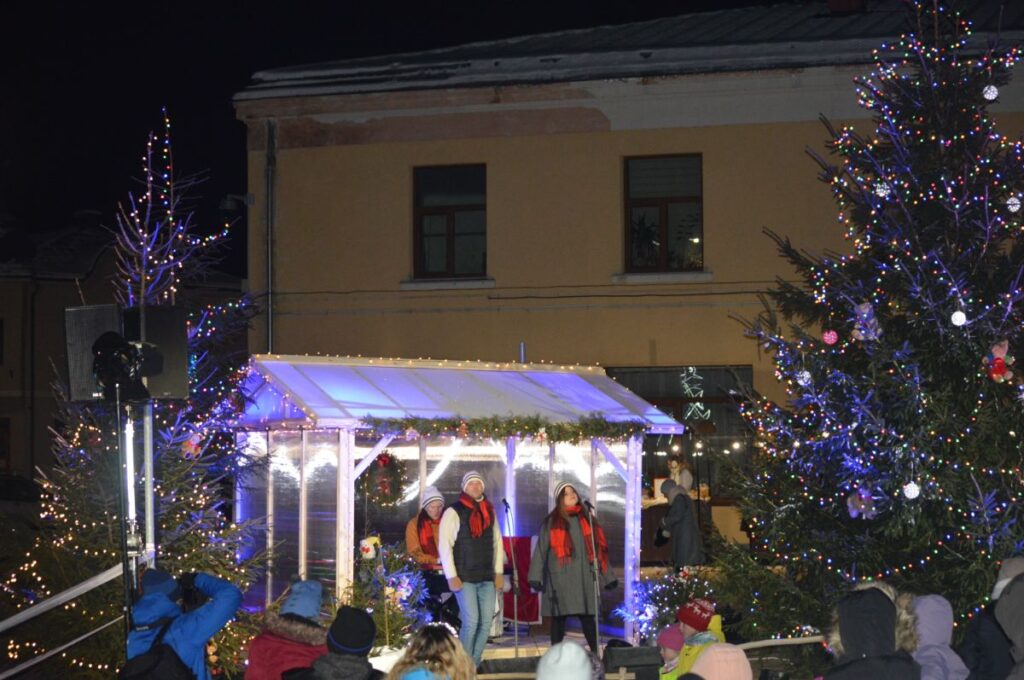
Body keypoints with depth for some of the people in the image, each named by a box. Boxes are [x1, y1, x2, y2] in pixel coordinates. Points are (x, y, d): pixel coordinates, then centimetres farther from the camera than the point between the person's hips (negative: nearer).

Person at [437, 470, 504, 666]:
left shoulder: (489, 512, 13)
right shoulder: (454, 512, -3)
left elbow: (497, 542, 17)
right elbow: (445, 545, -7)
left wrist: (499, 571, 10)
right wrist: (451, 576, -12)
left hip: (487, 578, 5)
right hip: (465, 578, -5)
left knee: (486, 622, 1)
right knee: (471, 622, -12)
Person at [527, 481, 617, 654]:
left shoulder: (586, 519, 14)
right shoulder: (552, 522, 2)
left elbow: (599, 549, 16)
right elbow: (541, 549, -1)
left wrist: (606, 576, 14)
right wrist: (535, 577, -9)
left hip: (584, 579, 3)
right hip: (560, 579, -3)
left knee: (588, 617, 0)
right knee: (559, 618, 1)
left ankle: (596, 654, 3)